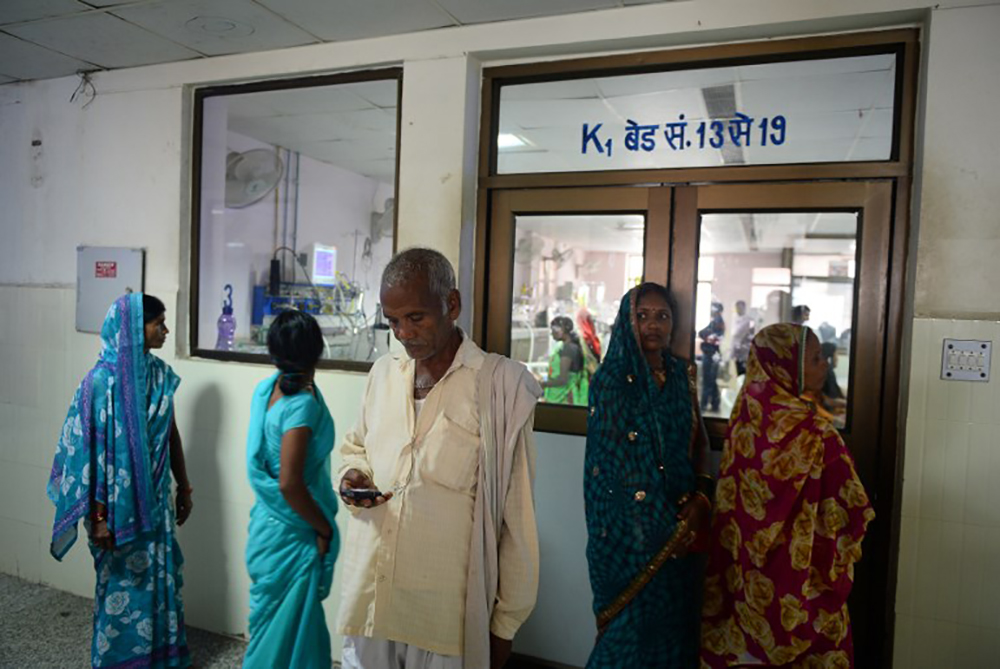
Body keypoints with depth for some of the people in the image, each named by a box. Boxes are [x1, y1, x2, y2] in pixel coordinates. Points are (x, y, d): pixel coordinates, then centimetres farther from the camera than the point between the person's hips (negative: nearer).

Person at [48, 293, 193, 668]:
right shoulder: (103, 381, -18)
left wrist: (184, 488, 13)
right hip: (119, 504, -6)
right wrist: (98, 516, -15)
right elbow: (91, 452, -16)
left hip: (154, 499, 6)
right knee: (122, 583, 10)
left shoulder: (159, 373, 1)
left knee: (160, 576, 16)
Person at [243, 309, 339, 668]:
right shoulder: (303, 405, -24)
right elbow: (290, 484, -27)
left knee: (272, 623, 23)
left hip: (268, 523, 8)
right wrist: (325, 529, -15)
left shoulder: (266, 388, -1)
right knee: (286, 632, 9)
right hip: (293, 534, -8)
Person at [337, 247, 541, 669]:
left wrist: (506, 622, -3)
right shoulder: (384, 373, 6)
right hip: (366, 599, 5)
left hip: (447, 617, -4)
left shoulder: (497, 385, -10)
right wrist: (354, 475, -1)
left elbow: (516, 516, -7)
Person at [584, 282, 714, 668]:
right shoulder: (611, 380, -11)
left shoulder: (682, 375, 6)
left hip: (677, 519, 5)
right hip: (629, 522, -5)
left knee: (674, 617, 14)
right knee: (634, 620, 4)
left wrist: (700, 498, -6)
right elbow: (619, 465, -14)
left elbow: (699, 442, 10)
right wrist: (661, 525, -14)